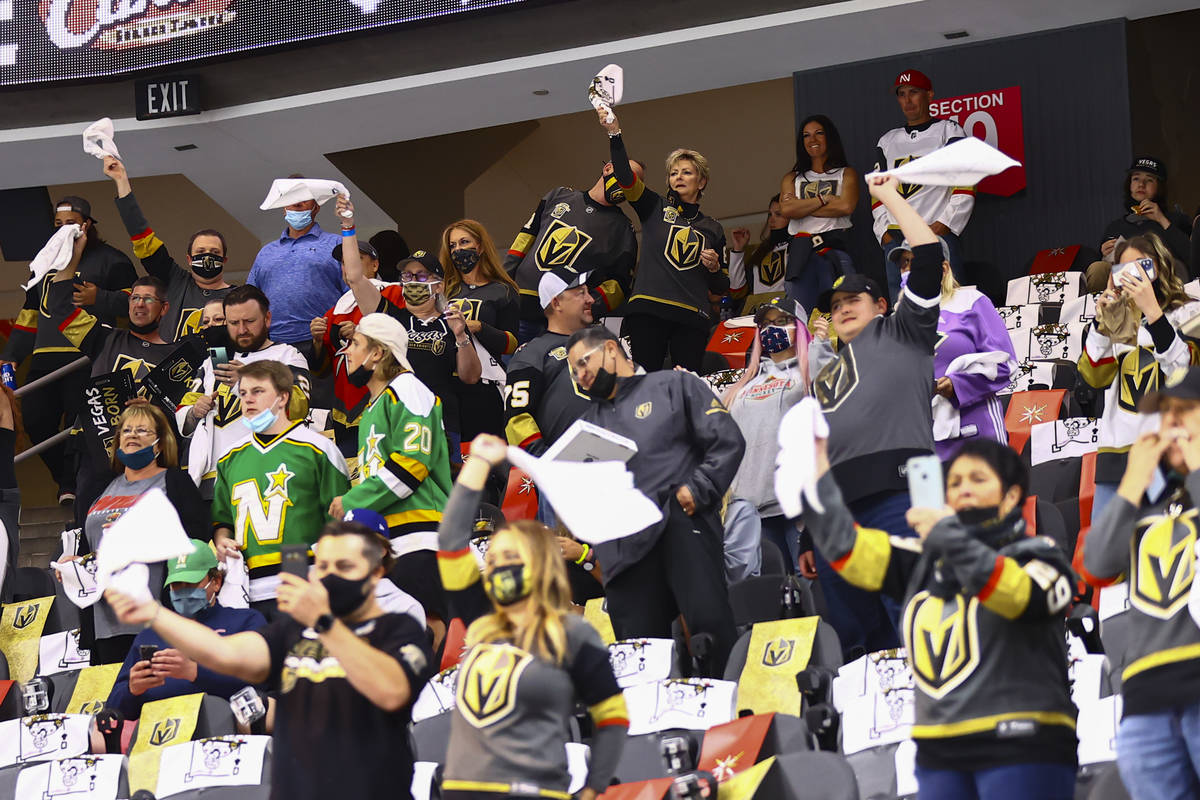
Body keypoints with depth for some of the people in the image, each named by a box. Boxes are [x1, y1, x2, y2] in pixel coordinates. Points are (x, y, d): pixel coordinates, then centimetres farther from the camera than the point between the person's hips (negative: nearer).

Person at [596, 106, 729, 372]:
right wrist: (614, 134, -16)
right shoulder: (656, 208, 14)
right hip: (647, 310, -2)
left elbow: (720, 288, 23)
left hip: (692, 320, 2)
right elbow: (625, 178, -4)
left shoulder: (712, 229, 20)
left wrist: (714, 268, 1)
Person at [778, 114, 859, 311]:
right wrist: (824, 199, 0)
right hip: (801, 253, 2)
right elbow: (787, 209, 3)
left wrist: (803, 207, 1)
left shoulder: (846, 174, 15)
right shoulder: (792, 178, 21)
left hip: (836, 251, -2)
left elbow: (846, 206, -4)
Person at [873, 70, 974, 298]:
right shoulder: (888, 142, 21)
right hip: (895, 241, 4)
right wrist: (884, 233, 6)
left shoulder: (948, 132, 7)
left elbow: (965, 188, -1)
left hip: (939, 236, -4)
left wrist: (942, 226, -11)